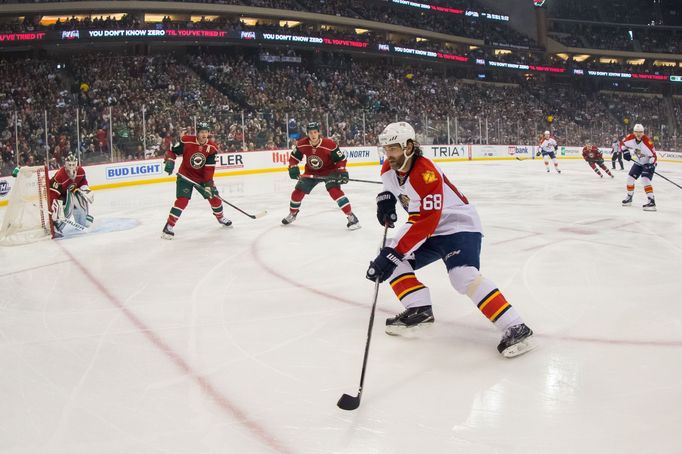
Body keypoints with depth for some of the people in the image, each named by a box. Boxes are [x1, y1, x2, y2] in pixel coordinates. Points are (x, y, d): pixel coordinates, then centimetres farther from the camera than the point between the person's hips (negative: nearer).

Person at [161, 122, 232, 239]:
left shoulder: (212, 147, -13)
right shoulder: (186, 141, -19)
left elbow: (209, 168, -16)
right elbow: (172, 151, -6)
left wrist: (208, 184, -23)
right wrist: (169, 161, -24)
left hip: (203, 177, 3)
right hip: (185, 176, -3)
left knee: (214, 196, 5)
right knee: (182, 200, -18)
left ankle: (221, 217, 35)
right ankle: (168, 227, -13)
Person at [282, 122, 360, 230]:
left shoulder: (329, 144, -27)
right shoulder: (302, 144, -16)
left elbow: (341, 158, -17)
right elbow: (294, 157, 1)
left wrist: (342, 172, -26)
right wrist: (293, 168, -14)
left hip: (328, 171, -4)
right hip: (311, 172, 5)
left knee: (334, 190, -27)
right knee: (298, 191, 3)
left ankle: (351, 217, -24)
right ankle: (292, 214, 32)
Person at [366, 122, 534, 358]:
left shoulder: (425, 174, -29)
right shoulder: (389, 169, -2)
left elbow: (422, 224, -32)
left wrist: (393, 251, -33)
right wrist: (386, 198, 1)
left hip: (459, 225, -10)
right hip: (429, 231, 10)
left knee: (463, 276, -31)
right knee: (393, 261, -1)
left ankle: (515, 328, -31)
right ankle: (419, 310, 1)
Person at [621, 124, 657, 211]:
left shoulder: (647, 142, -30)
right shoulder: (630, 138, -15)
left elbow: (653, 155, -27)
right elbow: (623, 143, 6)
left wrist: (650, 165, -39)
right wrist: (625, 152, -9)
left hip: (648, 163, -7)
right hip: (638, 163, 7)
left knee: (645, 180, -25)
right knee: (630, 178, 7)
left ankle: (652, 201, -28)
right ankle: (629, 197, 29)